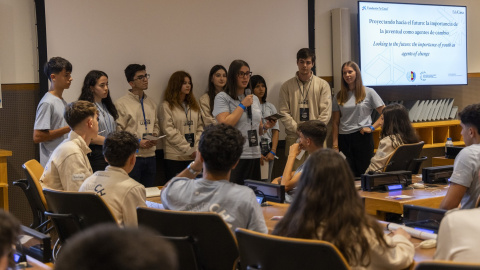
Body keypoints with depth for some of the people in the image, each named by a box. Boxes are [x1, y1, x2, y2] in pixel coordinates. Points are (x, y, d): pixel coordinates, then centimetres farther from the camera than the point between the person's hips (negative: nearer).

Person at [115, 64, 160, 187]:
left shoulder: (151, 103, 15)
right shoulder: (121, 103, -5)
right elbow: (118, 132, -10)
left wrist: (155, 136, 2)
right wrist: (138, 142, -16)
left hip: (150, 155, 6)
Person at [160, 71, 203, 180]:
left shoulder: (194, 105, 16)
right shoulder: (167, 106, -2)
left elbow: (200, 127, 13)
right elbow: (169, 131, -9)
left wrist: (197, 147, -3)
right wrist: (188, 150, -11)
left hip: (193, 156, 5)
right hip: (175, 156, -5)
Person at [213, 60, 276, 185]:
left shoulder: (254, 99, 17)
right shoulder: (222, 97, -1)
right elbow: (224, 124, -15)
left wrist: (266, 127, 0)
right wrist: (243, 105, -8)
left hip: (254, 155, 6)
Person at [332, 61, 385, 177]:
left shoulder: (369, 92, 3)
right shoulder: (339, 96, 10)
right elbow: (335, 122, 8)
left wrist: (372, 127, -9)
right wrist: (335, 144, 1)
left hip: (362, 137, -2)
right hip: (344, 138, 2)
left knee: (364, 173, -1)